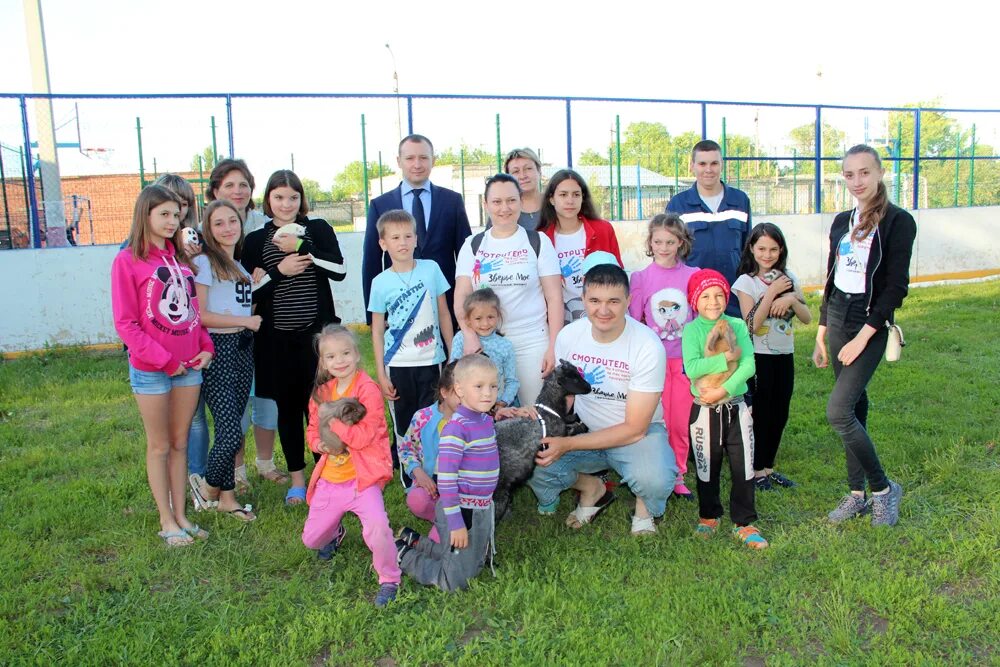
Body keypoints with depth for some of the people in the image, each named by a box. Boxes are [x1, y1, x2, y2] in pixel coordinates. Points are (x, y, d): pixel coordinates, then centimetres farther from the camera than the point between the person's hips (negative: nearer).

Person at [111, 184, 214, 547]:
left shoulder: (181, 258, 9)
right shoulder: (128, 260, -8)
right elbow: (126, 323, -11)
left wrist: (205, 347, 0)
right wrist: (165, 360, -13)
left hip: (189, 366, 5)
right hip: (150, 369, -5)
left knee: (180, 443, 12)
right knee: (159, 446, 7)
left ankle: (181, 516, 23)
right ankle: (167, 521, 18)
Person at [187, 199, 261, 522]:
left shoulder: (240, 264, 16)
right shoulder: (204, 262, -7)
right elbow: (198, 315, -13)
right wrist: (244, 320, -10)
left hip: (243, 349, 7)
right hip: (217, 350, -7)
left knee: (232, 429, 10)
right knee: (231, 432, -11)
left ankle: (227, 496, 21)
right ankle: (209, 486, 16)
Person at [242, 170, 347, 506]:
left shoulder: (318, 229, 4)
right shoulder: (255, 240, 7)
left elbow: (339, 269, -9)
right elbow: (248, 292, 2)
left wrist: (301, 248, -15)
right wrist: (279, 270, -12)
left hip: (317, 333, -1)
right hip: (277, 339, 2)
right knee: (287, 407, 9)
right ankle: (297, 479, 22)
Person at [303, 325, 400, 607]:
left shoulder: (368, 389, -15)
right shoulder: (321, 392, 6)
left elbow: (365, 436, -22)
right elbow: (313, 430, 16)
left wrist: (330, 420, -18)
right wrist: (320, 444, -7)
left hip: (361, 477, -6)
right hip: (329, 478, 6)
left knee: (377, 525, -29)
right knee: (311, 539, 15)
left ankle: (389, 579, -4)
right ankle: (335, 532, 51)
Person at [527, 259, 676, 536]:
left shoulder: (648, 346, -22)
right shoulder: (569, 335, -10)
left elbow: (634, 428, -19)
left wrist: (567, 445, -26)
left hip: (639, 432, -3)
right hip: (583, 429, 4)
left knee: (655, 481, -36)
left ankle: (644, 506, 5)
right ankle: (592, 488, 10)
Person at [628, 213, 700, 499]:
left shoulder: (692, 275, 1)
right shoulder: (641, 278, -1)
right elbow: (634, 322, 3)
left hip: (685, 359, 1)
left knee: (681, 422, 6)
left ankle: (678, 476, 21)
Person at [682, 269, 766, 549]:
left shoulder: (737, 325, 0)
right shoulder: (691, 330, -6)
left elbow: (749, 366, -11)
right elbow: (692, 368, -20)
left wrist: (724, 389, -21)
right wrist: (727, 358, -21)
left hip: (736, 407, 2)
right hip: (704, 410, -1)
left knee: (744, 467, 4)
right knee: (707, 467, 12)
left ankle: (744, 523, 18)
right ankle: (709, 516, 32)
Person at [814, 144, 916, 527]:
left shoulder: (898, 222, -9)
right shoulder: (842, 222, 10)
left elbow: (896, 287, -14)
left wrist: (862, 337, -18)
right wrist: (821, 334, 14)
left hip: (871, 325, -6)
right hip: (837, 320, 6)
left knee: (838, 411, -13)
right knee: (854, 407, 12)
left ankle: (883, 488, 7)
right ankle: (857, 494, 22)